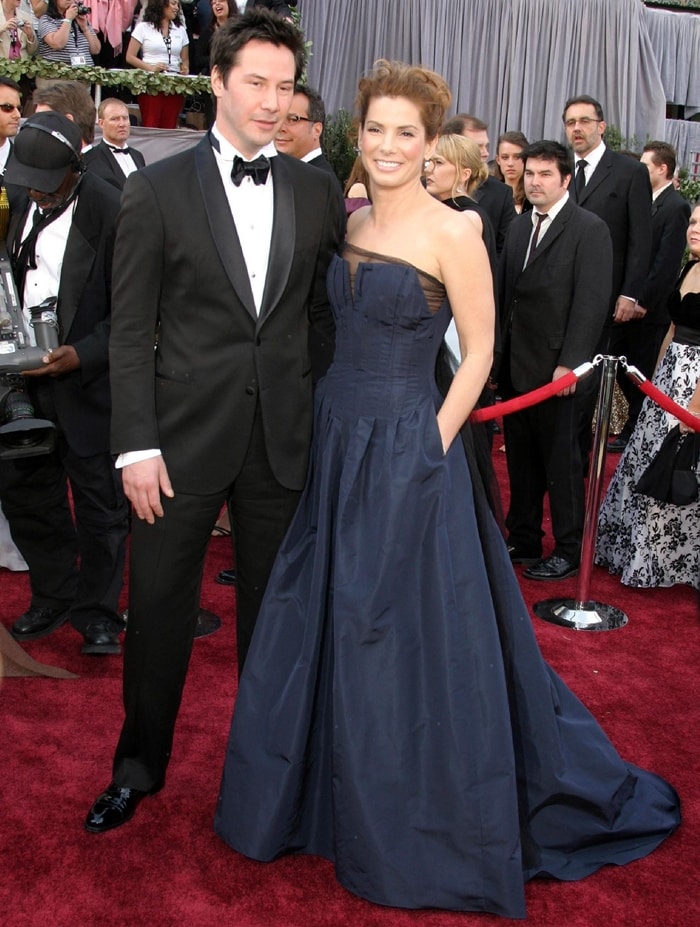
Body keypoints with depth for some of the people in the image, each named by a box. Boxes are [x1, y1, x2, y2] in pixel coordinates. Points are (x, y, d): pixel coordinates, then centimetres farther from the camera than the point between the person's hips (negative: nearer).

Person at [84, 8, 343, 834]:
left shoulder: (317, 191, 5)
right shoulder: (156, 190, -3)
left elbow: (330, 310, 10)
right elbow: (131, 329, -5)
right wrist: (136, 445, -10)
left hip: (283, 436, 2)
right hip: (185, 433, -2)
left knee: (272, 603, 14)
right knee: (158, 604, 8)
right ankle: (139, 765, 29)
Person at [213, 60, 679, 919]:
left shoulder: (453, 234, -13)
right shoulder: (350, 224, 7)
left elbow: (478, 352, -10)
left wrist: (432, 445, -13)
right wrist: (332, 424, 10)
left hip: (406, 452, -7)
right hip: (336, 437, 8)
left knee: (407, 640, 4)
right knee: (322, 627, 17)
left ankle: (413, 831, 26)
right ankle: (330, 796, 40)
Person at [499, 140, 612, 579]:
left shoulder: (589, 229, -6)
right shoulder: (519, 227, 14)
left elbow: (592, 301, -12)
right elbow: (507, 293, 12)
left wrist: (570, 363, -18)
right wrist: (499, 354, 4)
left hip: (557, 368, -6)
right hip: (515, 366, 6)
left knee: (561, 462, 3)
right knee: (521, 459, 13)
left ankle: (569, 551, 15)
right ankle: (523, 540, 26)